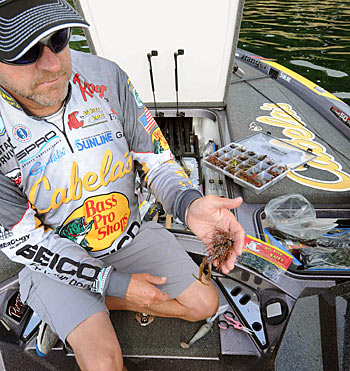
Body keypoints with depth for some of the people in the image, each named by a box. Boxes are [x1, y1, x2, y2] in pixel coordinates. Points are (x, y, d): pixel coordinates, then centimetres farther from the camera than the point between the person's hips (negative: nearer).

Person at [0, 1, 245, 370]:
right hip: (55, 256, -2)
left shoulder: (105, 77, -15)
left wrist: (189, 204, -32)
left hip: (127, 231, 3)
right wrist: (115, 284, -16)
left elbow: (155, 157, -10)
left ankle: (81, 309, 14)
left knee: (204, 304, 6)